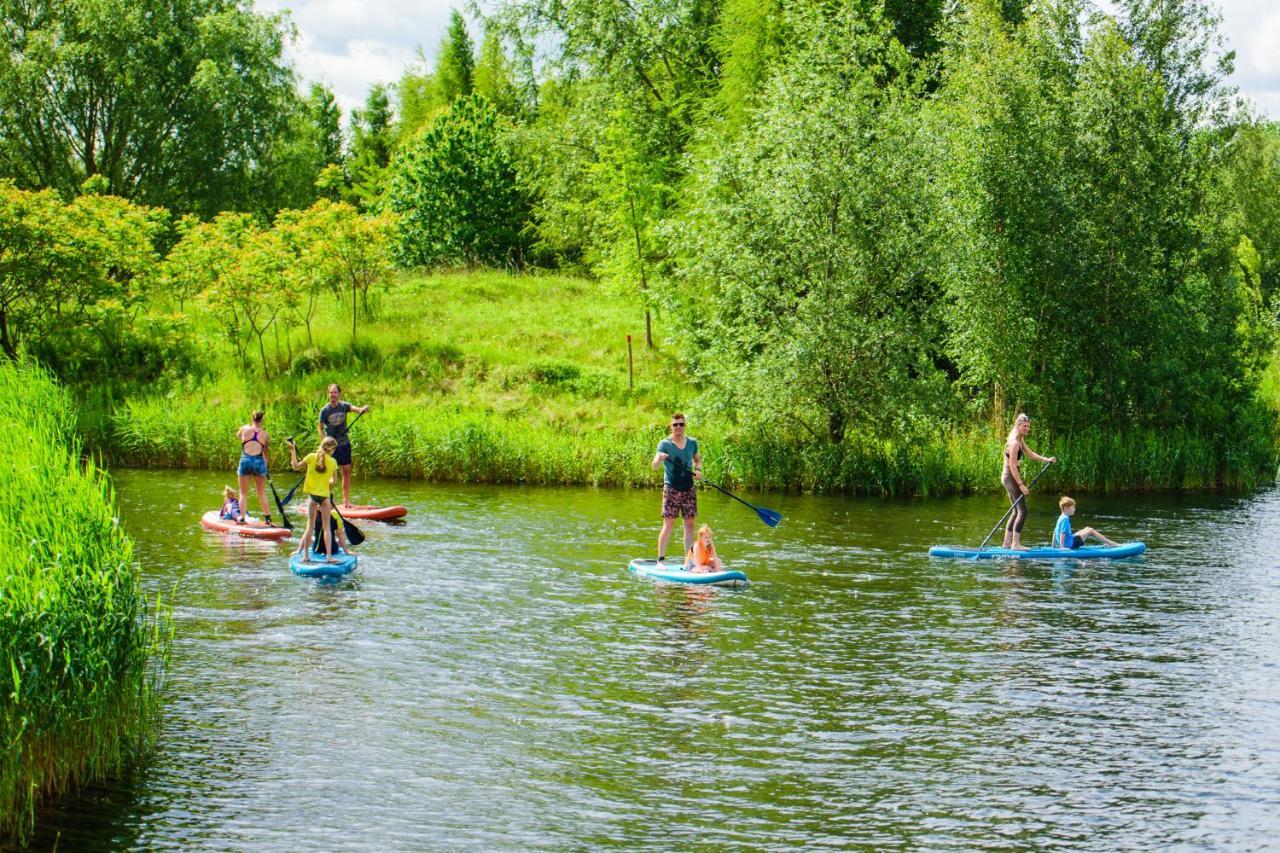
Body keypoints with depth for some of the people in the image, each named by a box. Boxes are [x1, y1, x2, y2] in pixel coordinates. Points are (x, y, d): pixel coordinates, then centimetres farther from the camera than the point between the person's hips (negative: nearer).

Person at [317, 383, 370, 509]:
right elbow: (320, 428, -2)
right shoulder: (325, 410, -7)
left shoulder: (344, 406, -2)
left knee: (347, 471, 4)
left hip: (344, 443, 3)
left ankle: (346, 500, 11)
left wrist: (363, 409, -41)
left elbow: (356, 409, -19)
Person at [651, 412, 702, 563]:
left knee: (690, 524, 5)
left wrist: (698, 469, 1)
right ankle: (661, 560, -6)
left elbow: (698, 460, 23)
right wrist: (659, 459, -41)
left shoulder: (692, 443, 6)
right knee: (668, 525, -7)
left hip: (688, 489, 4)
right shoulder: (665, 444, -7)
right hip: (671, 489, -4)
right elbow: (654, 466, -18)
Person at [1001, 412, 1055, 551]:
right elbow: (1012, 466, -22)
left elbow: (1030, 454, 17)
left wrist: (1046, 459, 1)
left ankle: (1007, 542, 20)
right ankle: (1016, 544, -10)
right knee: (1022, 511, -10)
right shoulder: (1014, 442, -19)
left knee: (1017, 511, 16)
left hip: (1012, 477, 11)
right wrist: (1021, 485, -23)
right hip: (1010, 477, -11)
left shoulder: (1020, 441, 12)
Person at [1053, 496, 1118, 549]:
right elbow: (1062, 533, -26)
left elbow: (1055, 531, 18)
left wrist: (1054, 546, 23)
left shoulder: (1061, 518, 12)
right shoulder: (1065, 519, -19)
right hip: (1071, 544, -10)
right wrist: (1062, 547, -27)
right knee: (1091, 531, -2)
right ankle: (1113, 544, 3)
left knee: (1088, 529, 20)